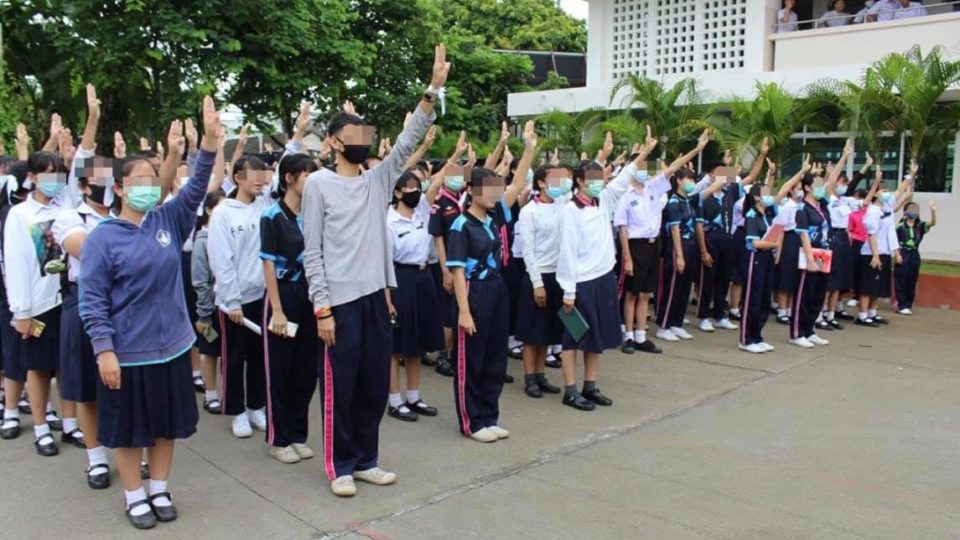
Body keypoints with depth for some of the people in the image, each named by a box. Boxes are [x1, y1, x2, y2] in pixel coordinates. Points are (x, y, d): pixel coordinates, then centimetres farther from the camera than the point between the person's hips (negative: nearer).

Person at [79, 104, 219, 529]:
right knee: (129, 428, 10)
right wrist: (104, 350, -17)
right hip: (127, 352, -3)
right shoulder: (102, 238, -9)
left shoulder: (168, 222, 2)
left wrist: (209, 140, -23)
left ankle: (159, 490, 32)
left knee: (166, 424, 15)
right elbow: (92, 300, -10)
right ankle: (134, 496, 28)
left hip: (171, 346, 4)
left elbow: (196, 189, -10)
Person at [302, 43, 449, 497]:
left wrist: (433, 90, -9)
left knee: (375, 384, 12)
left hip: (376, 296, 6)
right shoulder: (319, 183, -4)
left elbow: (407, 142, 1)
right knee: (341, 387, 4)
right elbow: (311, 253, -6)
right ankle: (340, 466, 19)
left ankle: (366, 460, 26)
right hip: (340, 301, -5)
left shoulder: (378, 180, 10)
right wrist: (322, 307, -12)